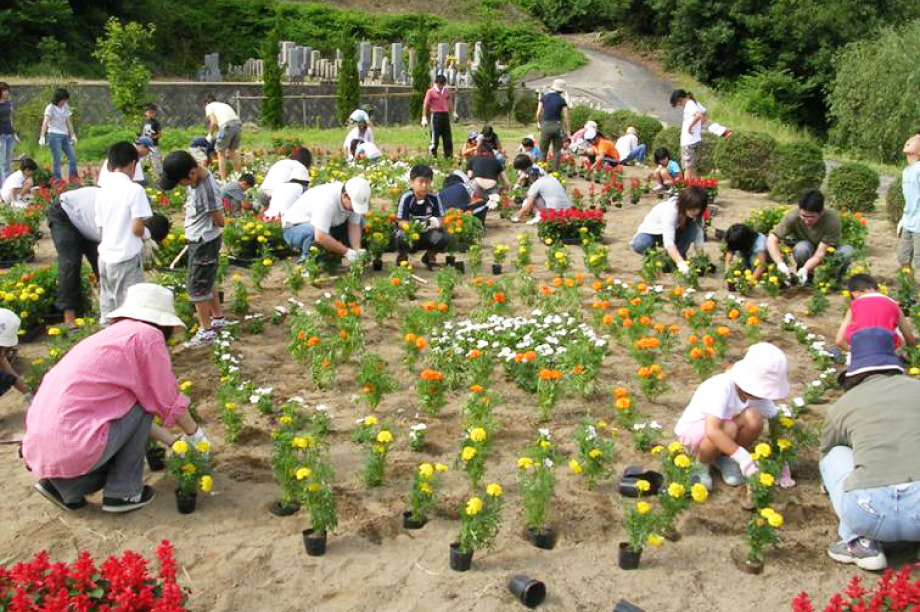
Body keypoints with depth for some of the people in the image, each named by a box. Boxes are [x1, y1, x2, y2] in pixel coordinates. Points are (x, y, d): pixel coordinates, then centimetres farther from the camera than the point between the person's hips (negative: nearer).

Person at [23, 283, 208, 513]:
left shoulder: (111, 334, 21)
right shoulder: (147, 335, -4)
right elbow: (169, 402, 1)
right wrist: (195, 435, 18)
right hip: (73, 449, -9)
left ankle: (68, 489, 17)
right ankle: (123, 493, 9)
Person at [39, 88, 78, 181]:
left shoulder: (66, 107, 12)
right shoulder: (50, 108, -5)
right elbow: (45, 123, -12)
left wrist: (73, 136, 19)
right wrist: (42, 137, -21)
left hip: (64, 136, 6)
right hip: (54, 135, -6)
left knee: (73, 158, 2)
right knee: (57, 160, -7)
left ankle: (72, 179, 9)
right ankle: (58, 180, -3)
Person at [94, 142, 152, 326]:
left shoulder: (102, 191, 7)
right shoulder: (134, 190, -11)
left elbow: (100, 229, 11)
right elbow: (137, 228, -16)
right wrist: (147, 233, 5)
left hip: (105, 257, 6)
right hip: (127, 258, -6)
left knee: (107, 315, 14)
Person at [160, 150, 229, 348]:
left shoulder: (207, 189, -29)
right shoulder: (194, 178, -3)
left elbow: (220, 221, -21)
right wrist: (189, 209, -4)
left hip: (204, 243, -9)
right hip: (197, 240, 9)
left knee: (196, 286, 1)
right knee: (206, 282, 22)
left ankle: (206, 331, 12)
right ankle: (218, 318, 38)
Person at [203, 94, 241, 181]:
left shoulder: (209, 106, 15)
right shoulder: (224, 105, 34)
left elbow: (213, 122, 0)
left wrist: (210, 135, 12)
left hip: (226, 126, -6)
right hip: (238, 125, 6)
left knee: (221, 153, 4)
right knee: (232, 151, 21)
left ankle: (223, 180, -1)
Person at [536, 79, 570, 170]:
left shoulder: (544, 97, 3)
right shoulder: (562, 100, -2)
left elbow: (538, 113, 0)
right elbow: (565, 117, -5)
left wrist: (539, 124, 14)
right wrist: (567, 130, 2)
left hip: (545, 125, 1)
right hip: (557, 126, -1)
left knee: (543, 151, 8)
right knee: (557, 151, 9)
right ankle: (556, 171, 9)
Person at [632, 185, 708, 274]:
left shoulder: (693, 213, -19)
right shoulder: (670, 210, -37)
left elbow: (698, 240, -17)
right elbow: (668, 242, -44)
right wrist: (681, 263, -53)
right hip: (650, 232, -5)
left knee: (693, 228, -25)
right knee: (640, 246, -37)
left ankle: (673, 261, -11)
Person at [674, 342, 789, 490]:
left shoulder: (756, 391, -14)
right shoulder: (722, 389, -34)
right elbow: (712, 431, -43)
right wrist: (742, 456, -45)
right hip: (693, 429, -6)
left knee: (754, 418, -24)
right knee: (728, 428, -38)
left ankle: (725, 459, 1)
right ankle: (701, 464, -8)